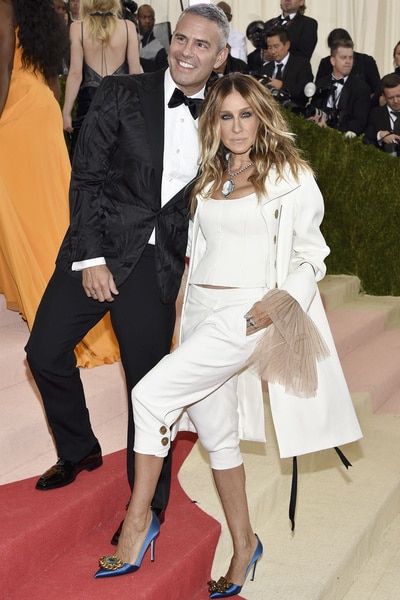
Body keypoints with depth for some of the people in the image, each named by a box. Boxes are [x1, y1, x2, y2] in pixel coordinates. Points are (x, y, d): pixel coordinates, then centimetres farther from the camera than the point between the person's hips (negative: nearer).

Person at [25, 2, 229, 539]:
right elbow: (86, 178, -4)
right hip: (101, 248, 1)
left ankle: (147, 505, 20)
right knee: (45, 351, 4)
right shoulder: (121, 95, -3)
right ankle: (79, 450, 31)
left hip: (159, 264, 0)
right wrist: (90, 258, -10)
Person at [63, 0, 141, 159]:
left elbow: (76, 73, -5)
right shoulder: (128, 27, -2)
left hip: (89, 100, -1)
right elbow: (135, 72, 0)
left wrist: (66, 112, 1)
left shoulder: (77, 28, -3)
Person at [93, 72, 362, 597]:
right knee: (216, 433, 10)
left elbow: (312, 255, 0)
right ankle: (244, 545, 24)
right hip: (201, 311, 6)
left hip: (248, 313, -6)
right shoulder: (208, 180, 16)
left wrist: (284, 298, -16)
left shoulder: (291, 178, -1)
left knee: (151, 394, -18)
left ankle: (138, 520, -4)